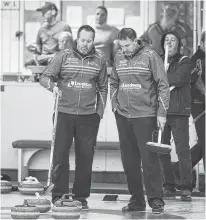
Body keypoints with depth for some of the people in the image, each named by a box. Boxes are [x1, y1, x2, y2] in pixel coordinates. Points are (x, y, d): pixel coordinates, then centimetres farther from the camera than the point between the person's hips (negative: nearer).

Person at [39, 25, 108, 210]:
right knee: (60, 154, -3)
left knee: (85, 157, 3)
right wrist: (53, 86, -22)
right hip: (64, 113, -1)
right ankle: (59, 194, 3)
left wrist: (100, 112, 5)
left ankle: (81, 196, 11)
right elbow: (45, 77, 0)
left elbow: (103, 88, 13)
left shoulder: (99, 61, 8)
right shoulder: (63, 56, 2)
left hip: (89, 116, 1)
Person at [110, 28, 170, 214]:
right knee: (129, 161, 7)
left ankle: (156, 200, -3)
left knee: (150, 158, -7)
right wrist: (114, 104, 10)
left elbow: (163, 86, -5)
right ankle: (136, 200, 15)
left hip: (145, 116, -5)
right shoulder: (119, 57, 9)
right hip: (123, 116, 5)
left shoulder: (150, 57, -6)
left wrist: (161, 113, -9)